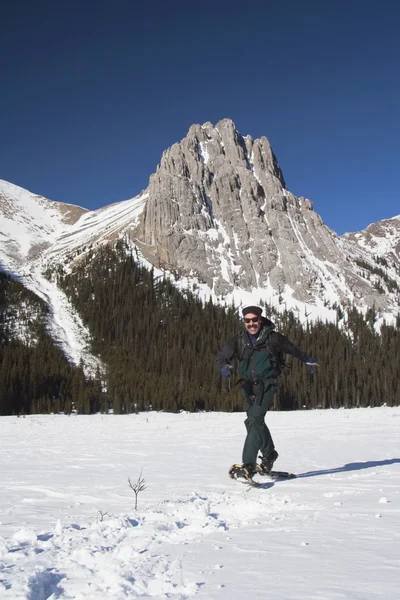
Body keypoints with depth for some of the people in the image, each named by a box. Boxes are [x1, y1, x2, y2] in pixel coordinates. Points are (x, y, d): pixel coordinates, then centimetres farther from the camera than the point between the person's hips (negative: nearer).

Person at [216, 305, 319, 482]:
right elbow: (222, 356, -2)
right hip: (249, 385, 5)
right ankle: (269, 455, 39)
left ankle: (248, 466, -24)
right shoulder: (239, 341, 3)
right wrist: (224, 366, -25)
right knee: (254, 421, 16)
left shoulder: (272, 338, -4)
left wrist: (307, 360, 28)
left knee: (255, 420, -20)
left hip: (267, 384, -5)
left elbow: (292, 349, 13)